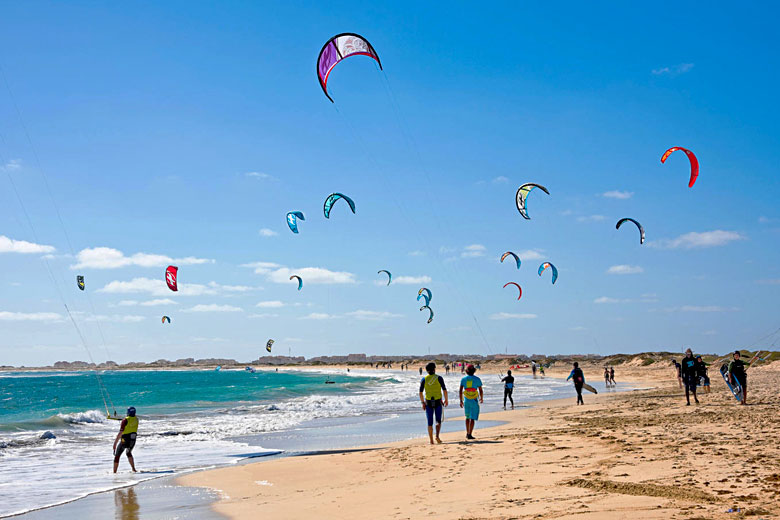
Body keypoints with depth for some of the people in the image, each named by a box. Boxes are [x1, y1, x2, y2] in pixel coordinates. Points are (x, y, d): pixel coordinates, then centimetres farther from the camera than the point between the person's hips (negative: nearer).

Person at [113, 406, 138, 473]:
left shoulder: (125, 420, -19)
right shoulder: (136, 419, -1)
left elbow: (120, 433, -22)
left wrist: (115, 444, -20)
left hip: (124, 441, -5)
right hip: (133, 440, 6)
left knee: (117, 456, 11)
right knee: (129, 453, 30)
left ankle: (114, 472, 11)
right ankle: (133, 469, 21)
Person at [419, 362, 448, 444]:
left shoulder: (424, 379, -1)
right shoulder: (439, 378, -6)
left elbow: (420, 392, -2)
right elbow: (444, 390, -7)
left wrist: (423, 403, 8)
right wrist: (446, 400, 6)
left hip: (428, 403, 1)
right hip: (438, 402, -1)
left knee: (430, 422, 8)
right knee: (438, 421, 11)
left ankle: (431, 440, 5)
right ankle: (437, 436, -11)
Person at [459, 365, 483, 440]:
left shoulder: (463, 379, 0)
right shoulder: (477, 379, -5)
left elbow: (460, 391, -2)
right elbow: (481, 391, -3)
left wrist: (461, 401, 7)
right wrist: (481, 398, 15)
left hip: (466, 400, 3)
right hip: (474, 401, -3)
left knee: (468, 417, 20)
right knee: (472, 418, 0)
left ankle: (467, 433, 22)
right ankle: (470, 435, -7)